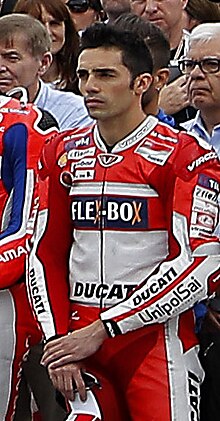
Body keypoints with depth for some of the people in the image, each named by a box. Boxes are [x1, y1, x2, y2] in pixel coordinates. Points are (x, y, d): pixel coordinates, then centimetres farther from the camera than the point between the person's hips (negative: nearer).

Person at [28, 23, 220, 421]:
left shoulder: (185, 155, -7)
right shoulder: (63, 153, 11)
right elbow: (45, 254, 12)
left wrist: (102, 330, -14)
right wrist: (58, 341, -1)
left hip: (156, 339, -4)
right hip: (81, 339, 4)